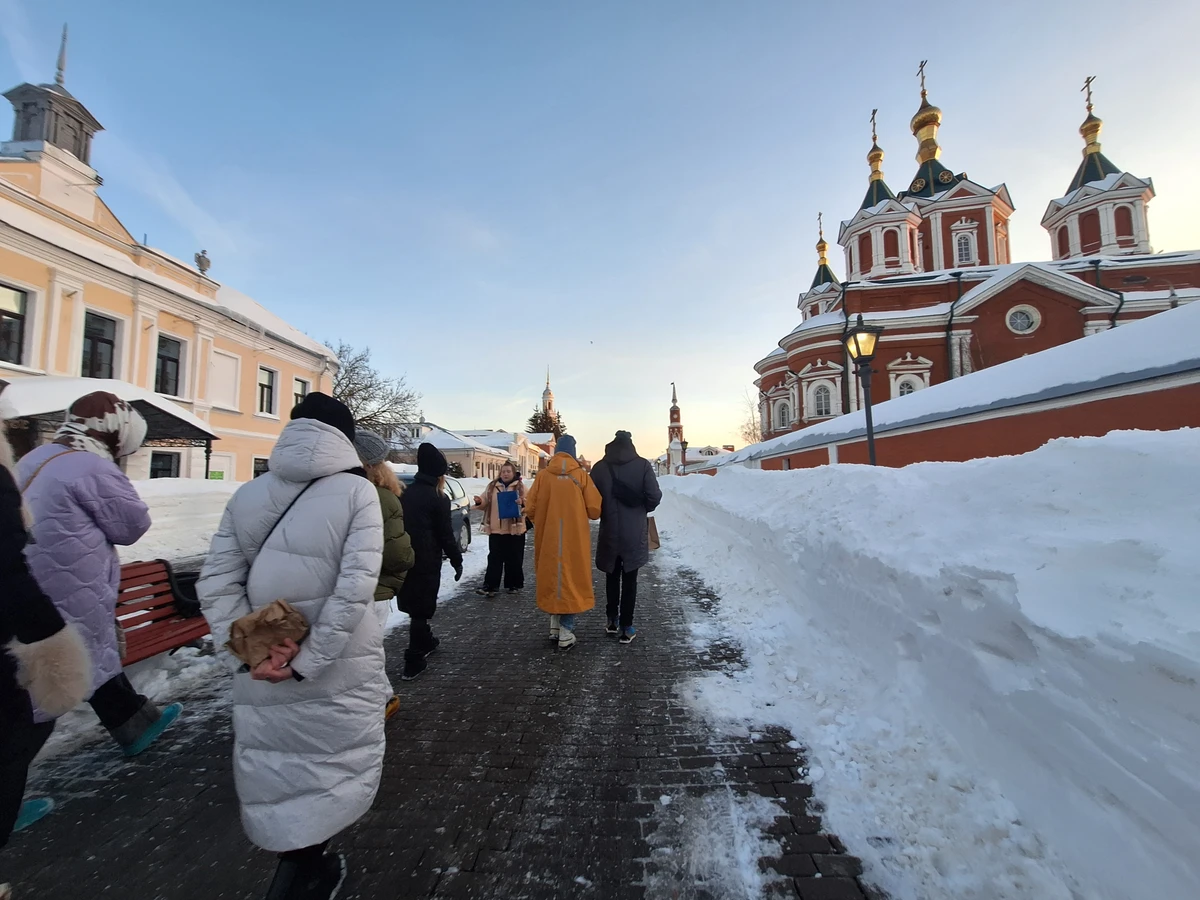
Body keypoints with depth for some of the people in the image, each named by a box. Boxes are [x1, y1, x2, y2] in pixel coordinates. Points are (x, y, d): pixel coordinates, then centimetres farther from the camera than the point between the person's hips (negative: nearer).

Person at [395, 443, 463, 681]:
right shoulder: (438, 498, -11)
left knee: (414, 604, 21)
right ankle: (413, 662, 3)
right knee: (422, 608, 1)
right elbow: (445, 534, -11)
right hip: (426, 561, -7)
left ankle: (425, 641, 40)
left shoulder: (406, 493, 7)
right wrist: (457, 560, -2)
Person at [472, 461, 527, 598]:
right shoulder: (492, 486, 9)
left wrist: (522, 503, -23)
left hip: (515, 529, -2)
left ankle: (514, 584, 20)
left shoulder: (521, 487, 1)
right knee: (494, 558, 3)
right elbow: (485, 502, 12)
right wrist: (479, 501, -10)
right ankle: (490, 586, 5)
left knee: (514, 559, 7)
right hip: (496, 529, 2)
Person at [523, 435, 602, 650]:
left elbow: (530, 509, -3)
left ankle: (555, 626, 24)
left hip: (547, 540, 2)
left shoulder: (542, 475, -2)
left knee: (551, 579, 17)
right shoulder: (581, 475, -4)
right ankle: (566, 633, 7)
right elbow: (595, 509, -7)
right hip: (575, 540, -1)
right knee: (571, 580, 7)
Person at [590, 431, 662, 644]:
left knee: (612, 577, 20)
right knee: (629, 580, 10)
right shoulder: (643, 465, -7)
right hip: (634, 532, -1)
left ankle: (612, 620, 27)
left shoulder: (600, 467, -4)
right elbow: (654, 496, -12)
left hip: (609, 532, 1)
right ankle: (626, 627, 14)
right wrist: (643, 509, 8)